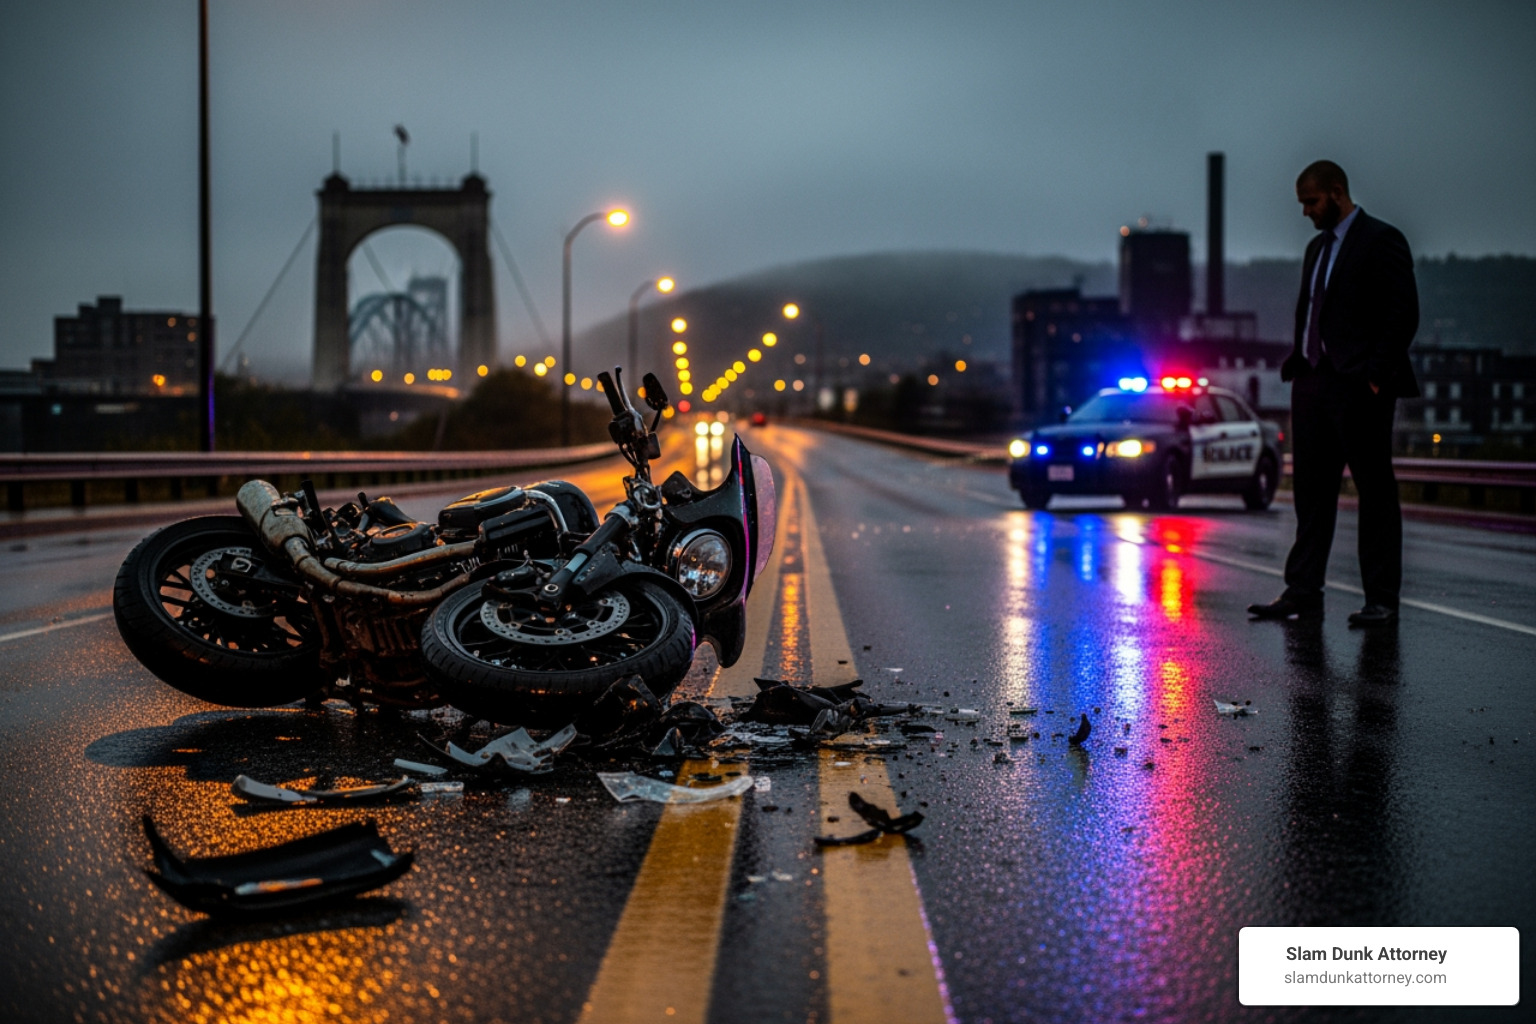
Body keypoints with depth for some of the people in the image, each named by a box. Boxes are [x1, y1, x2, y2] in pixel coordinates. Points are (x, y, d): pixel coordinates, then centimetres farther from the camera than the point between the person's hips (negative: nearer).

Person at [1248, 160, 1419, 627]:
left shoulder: (1382, 240, -5)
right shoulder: (1317, 248, 20)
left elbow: (1404, 313, -11)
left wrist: (1377, 374, -17)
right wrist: (1294, 365, 9)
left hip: (1359, 389, -8)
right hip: (1313, 385, 8)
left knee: (1375, 492, -1)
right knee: (1311, 492, 8)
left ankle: (1381, 600, 3)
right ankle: (1302, 592, 13)